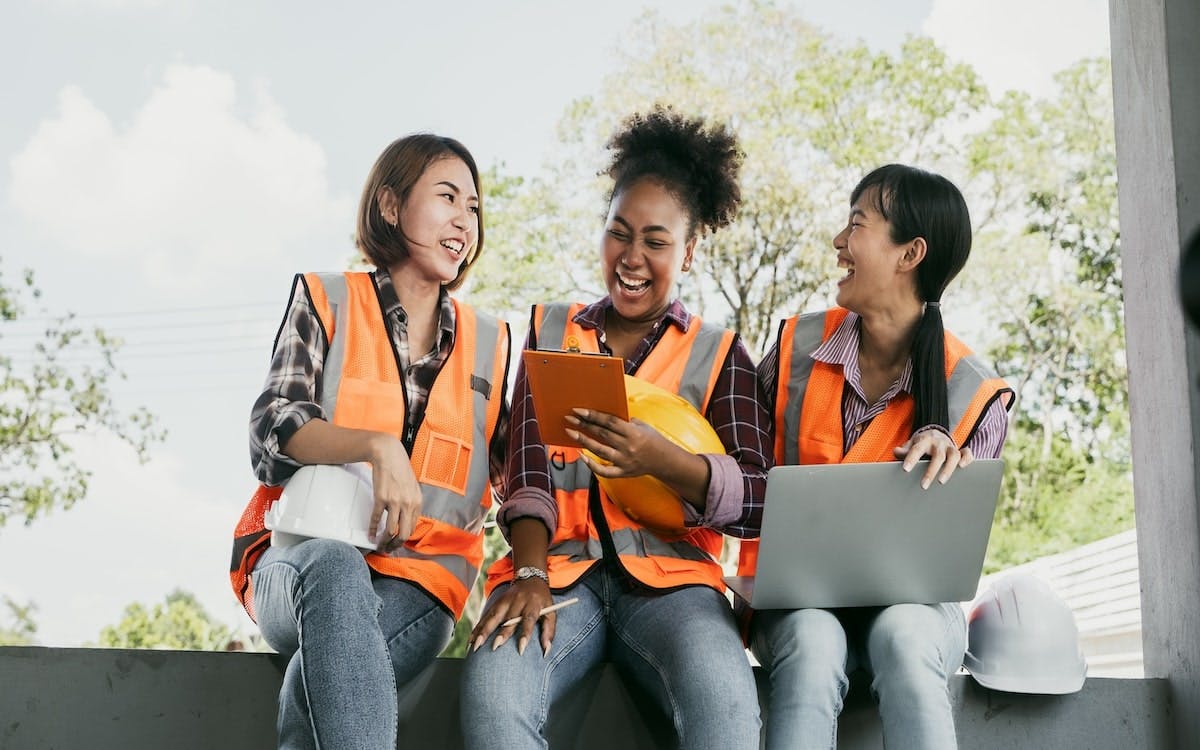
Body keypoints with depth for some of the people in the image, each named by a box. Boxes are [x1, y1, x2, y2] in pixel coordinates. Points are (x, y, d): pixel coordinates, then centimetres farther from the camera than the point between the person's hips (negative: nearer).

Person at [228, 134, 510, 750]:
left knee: (322, 678, -35)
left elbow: (508, 470, 18)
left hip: (420, 582, 2)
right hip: (302, 559, -1)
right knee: (335, 568, -40)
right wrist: (377, 446, -26)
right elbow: (272, 428, -7)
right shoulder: (326, 300, 7)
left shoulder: (488, 340, 16)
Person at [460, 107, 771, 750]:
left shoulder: (718, 355, 15)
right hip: (560, 570, 1)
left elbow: (756, 502, 1)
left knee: (723, 696, -35)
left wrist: (659, 459, -20)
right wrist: (530, 571, -14)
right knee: (491, 689, -33)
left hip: (669, 580, -1)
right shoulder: (550, 332, 21)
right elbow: (528, 469, 6)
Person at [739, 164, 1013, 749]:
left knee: (900, 637, -36)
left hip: (911, 600, -1)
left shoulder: (975, 396, -5)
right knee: (812, 644, -34)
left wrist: (946, 459, -22)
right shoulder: (796, 347, 1)